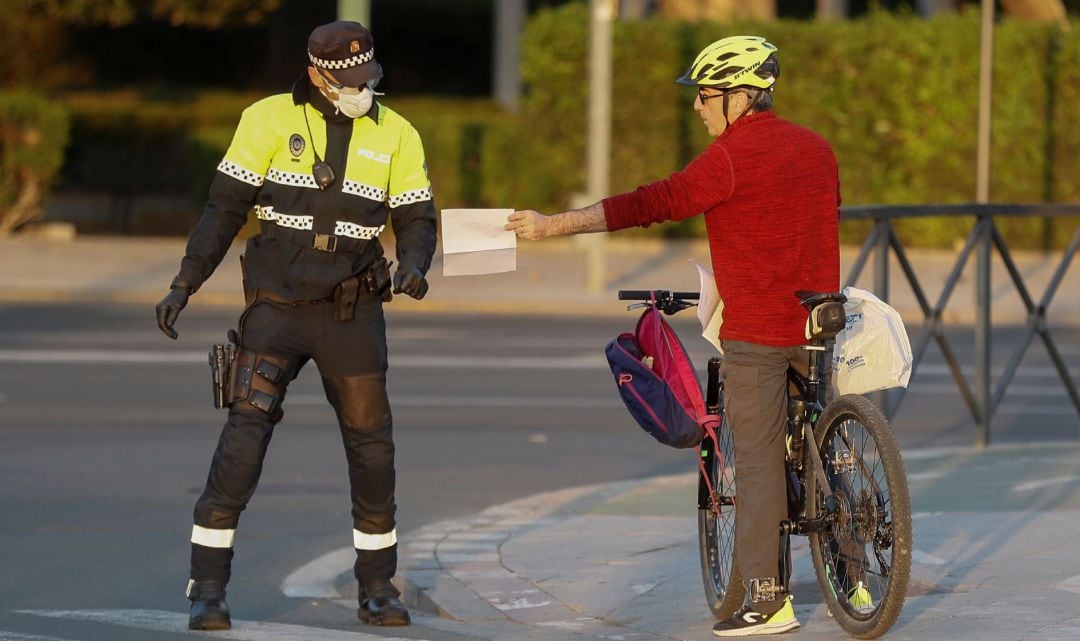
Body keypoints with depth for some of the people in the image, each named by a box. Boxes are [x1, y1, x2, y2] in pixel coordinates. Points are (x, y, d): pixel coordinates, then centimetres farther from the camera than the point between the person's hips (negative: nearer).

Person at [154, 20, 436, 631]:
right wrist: (184, 285, -7)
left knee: (372, 444, 4)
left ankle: (378, 587, 20)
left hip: (353, 313, 2)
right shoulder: (270, 120, -5)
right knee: (245, 436, -14)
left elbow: (418, 220, 2)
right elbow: (226, 207, -2)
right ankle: (208, 588, -10)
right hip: (277, 308, -2)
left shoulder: (396, 135, 0)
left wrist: (413, 266, -21)